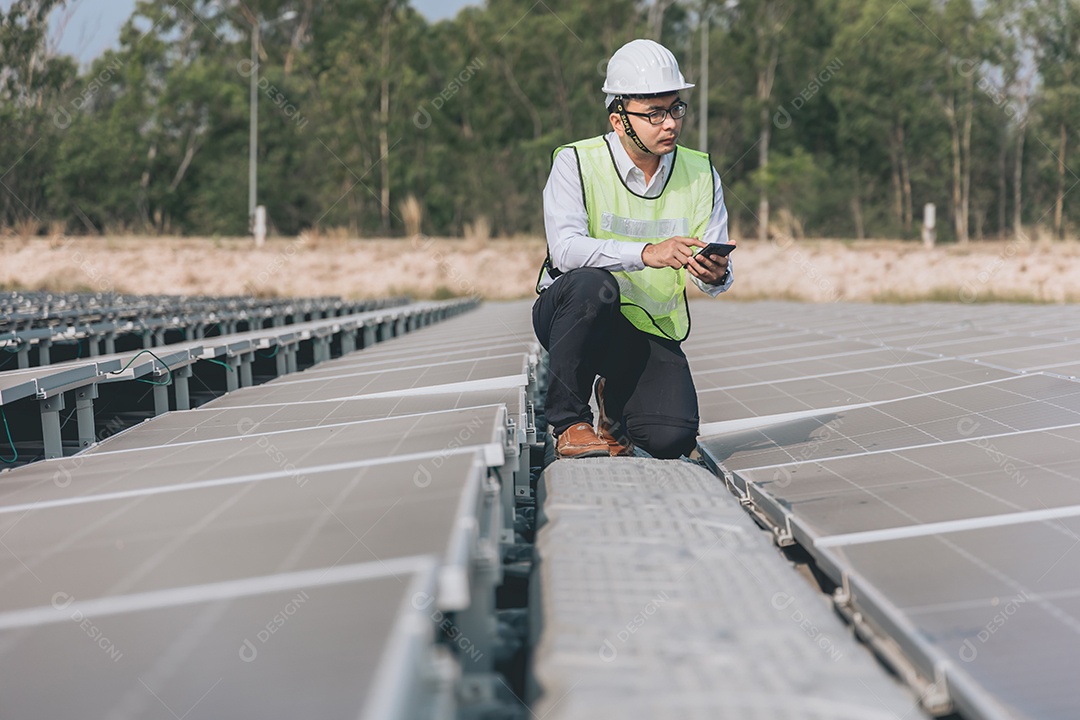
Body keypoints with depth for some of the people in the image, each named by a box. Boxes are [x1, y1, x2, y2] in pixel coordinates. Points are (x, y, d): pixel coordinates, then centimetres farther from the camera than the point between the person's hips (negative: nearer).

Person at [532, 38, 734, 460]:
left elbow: (717, 268, -3)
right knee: (593, 283, -38)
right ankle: (568, 422, -18)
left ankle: (616, 400, 18)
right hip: (571, 316, -3)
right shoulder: (576, 163, -9)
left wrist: (715, 275, -29)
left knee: (671, 439, -20)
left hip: (651, 331, 3)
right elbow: (565, 249, -25)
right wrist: (646, 253, -39)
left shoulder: (701, 174, 3)